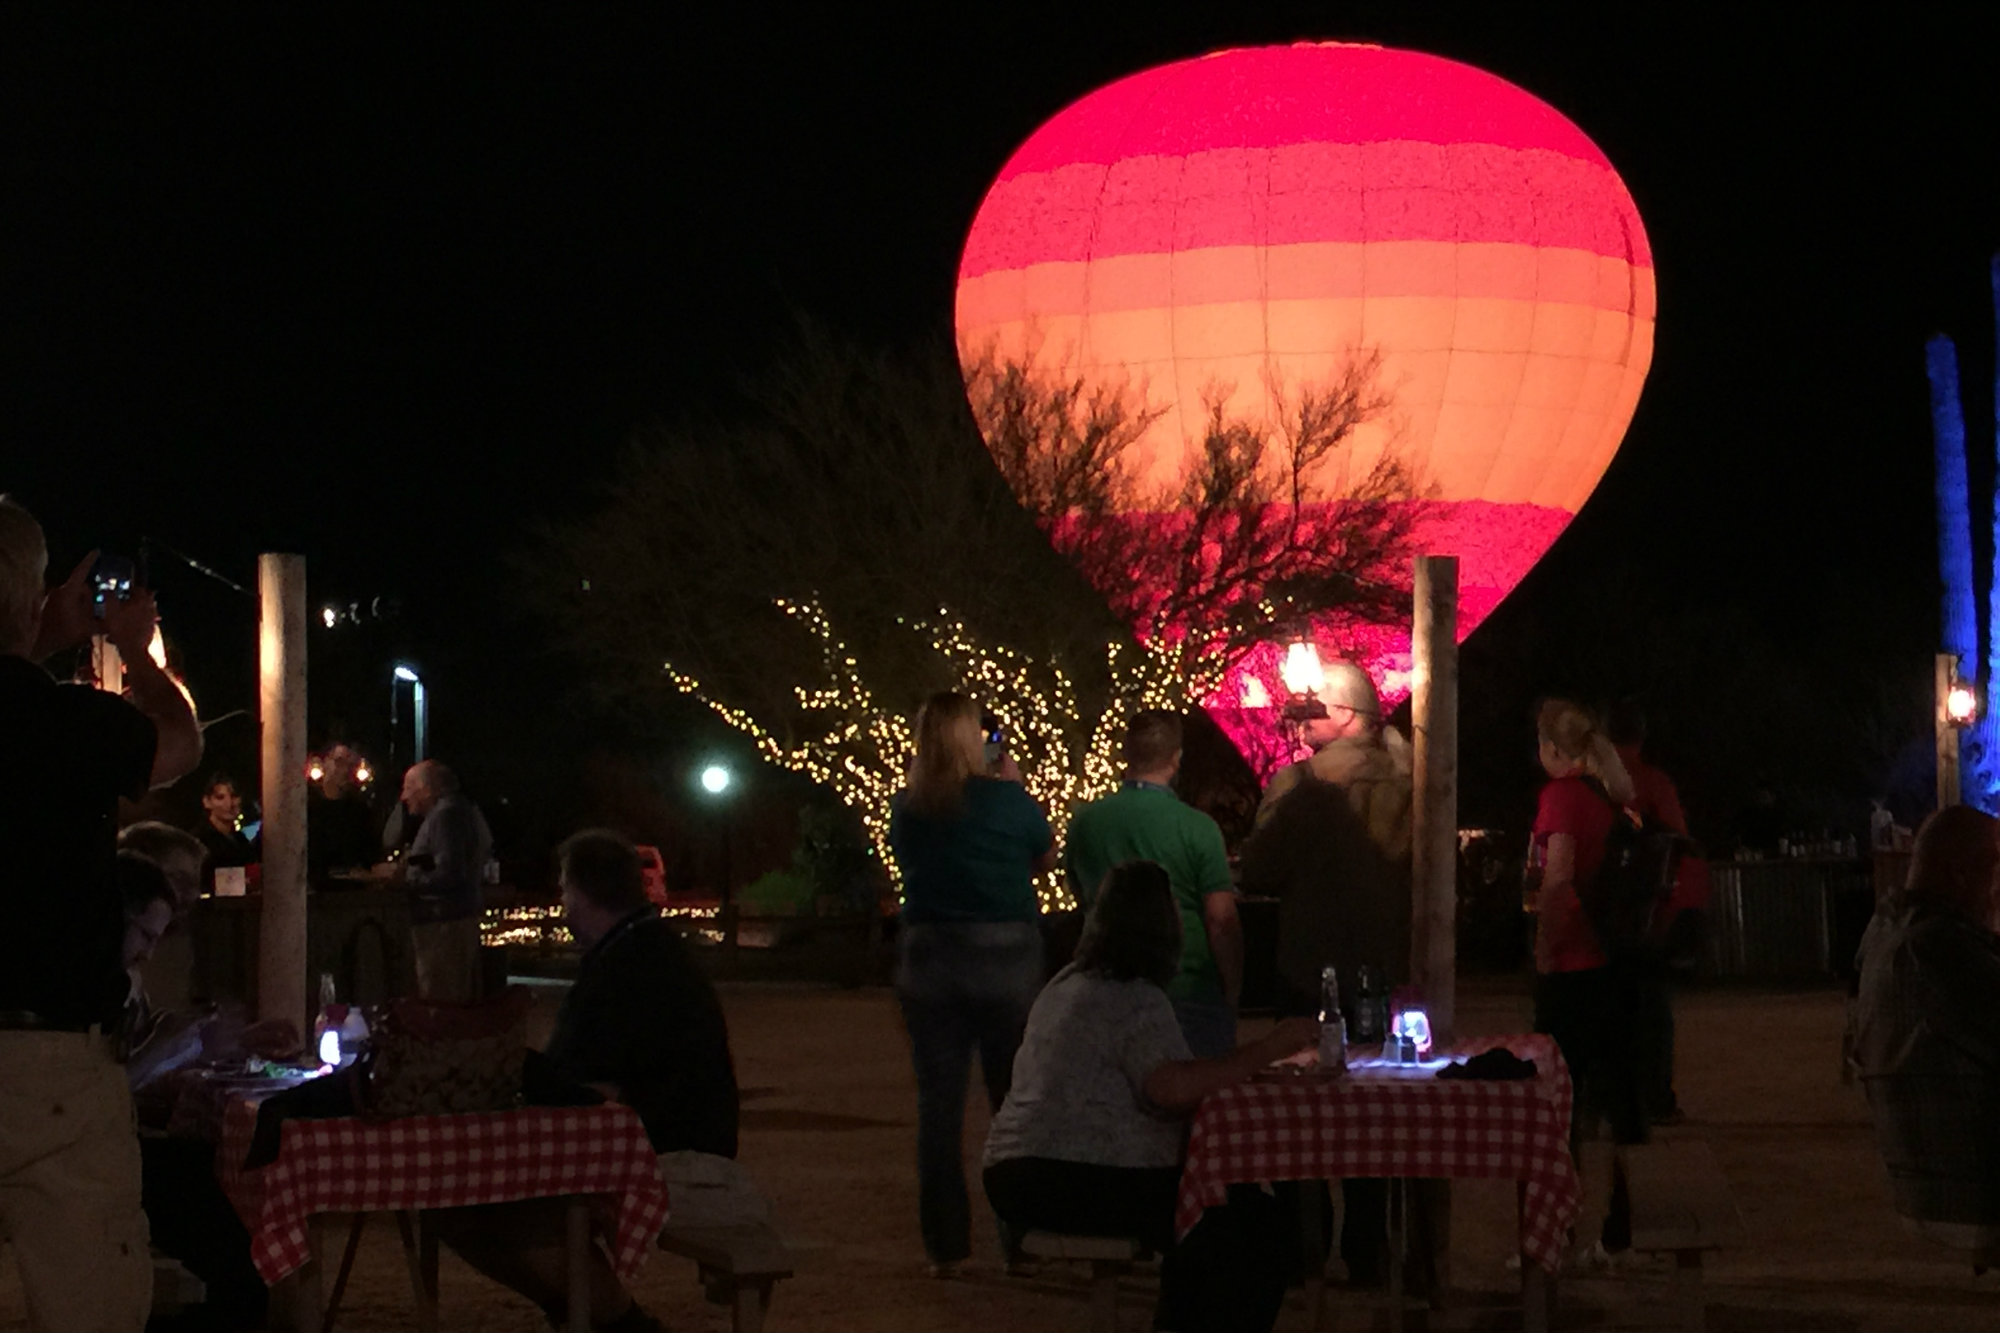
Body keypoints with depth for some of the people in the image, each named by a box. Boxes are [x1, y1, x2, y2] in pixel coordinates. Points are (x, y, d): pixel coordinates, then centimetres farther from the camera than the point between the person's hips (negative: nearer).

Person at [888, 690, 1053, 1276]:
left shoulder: (905, 809, -1)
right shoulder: (1005, 799, -10)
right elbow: (1046, 856, 5)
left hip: (926, 960, 2)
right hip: (1003, 958, -2)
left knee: (938, 1102, 7)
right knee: (1014, 1098, 7)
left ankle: (945, 1244, 7)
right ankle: (1020, 1240, 8)